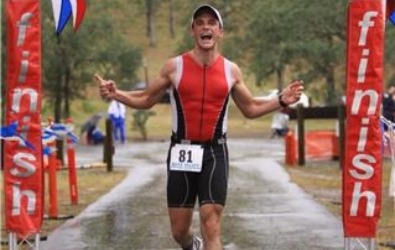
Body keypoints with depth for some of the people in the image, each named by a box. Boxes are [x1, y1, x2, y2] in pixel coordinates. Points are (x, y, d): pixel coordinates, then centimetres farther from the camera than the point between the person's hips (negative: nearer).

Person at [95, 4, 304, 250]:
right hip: (182, 153, 0)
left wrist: (281, 101, 3)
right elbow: (146, 100, 9)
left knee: (212, 226, -10)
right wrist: (116, 94, -7)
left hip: (215, 153, 0)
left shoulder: (231, 70, 4)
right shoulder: (174, 66, 0)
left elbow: (250, 108, 17)